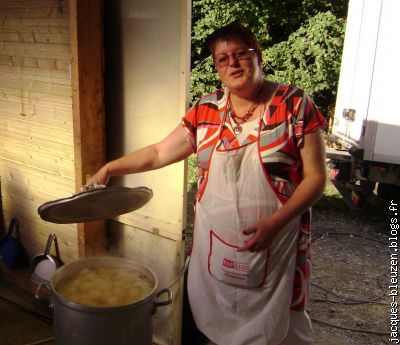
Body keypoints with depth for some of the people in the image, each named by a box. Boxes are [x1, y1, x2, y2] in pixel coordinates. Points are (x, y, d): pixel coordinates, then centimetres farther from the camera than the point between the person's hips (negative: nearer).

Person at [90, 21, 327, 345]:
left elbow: (315, 176, -10)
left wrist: (274, 223, -20)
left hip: (275, 242, -2)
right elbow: (159, 153, 8)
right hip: (214, 242, 3)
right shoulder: (207, 110, 1)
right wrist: (110, 168, 3)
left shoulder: (295, 105, -9)